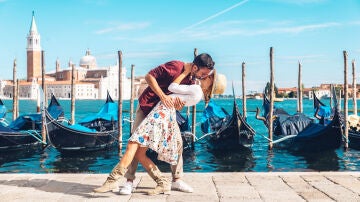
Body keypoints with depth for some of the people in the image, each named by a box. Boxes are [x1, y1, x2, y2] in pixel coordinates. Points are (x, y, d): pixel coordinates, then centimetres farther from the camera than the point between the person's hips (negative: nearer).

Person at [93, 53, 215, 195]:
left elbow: (183, 98, 2)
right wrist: (163, 96, -32)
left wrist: (179, 105, -23)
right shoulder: (175, 66, -25)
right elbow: (149, 76, -24)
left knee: (177, 141, 0)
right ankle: (129, 181, -2)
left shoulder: (191, 79, -3)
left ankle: (176, 180, 10)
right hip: (147, 107, -6)